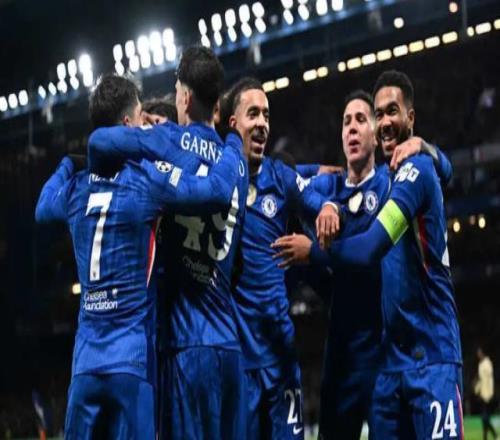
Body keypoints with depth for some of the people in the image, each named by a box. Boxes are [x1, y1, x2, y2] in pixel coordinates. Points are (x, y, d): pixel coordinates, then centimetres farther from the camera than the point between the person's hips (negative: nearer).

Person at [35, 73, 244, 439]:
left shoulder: (77, 184, 10)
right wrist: (233, 140, 4)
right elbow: (219, 190, -14)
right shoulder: (146, 175, -7)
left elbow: (43, 209, 32)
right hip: (132, 357, -5)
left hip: (86, 360, 5)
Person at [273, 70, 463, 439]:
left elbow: (372, 248, -19)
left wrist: (312, 250, -7)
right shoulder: (389, 177, 16)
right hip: (394, 356, 8)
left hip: (432, 356, -8)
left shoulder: (419, 170, -11)